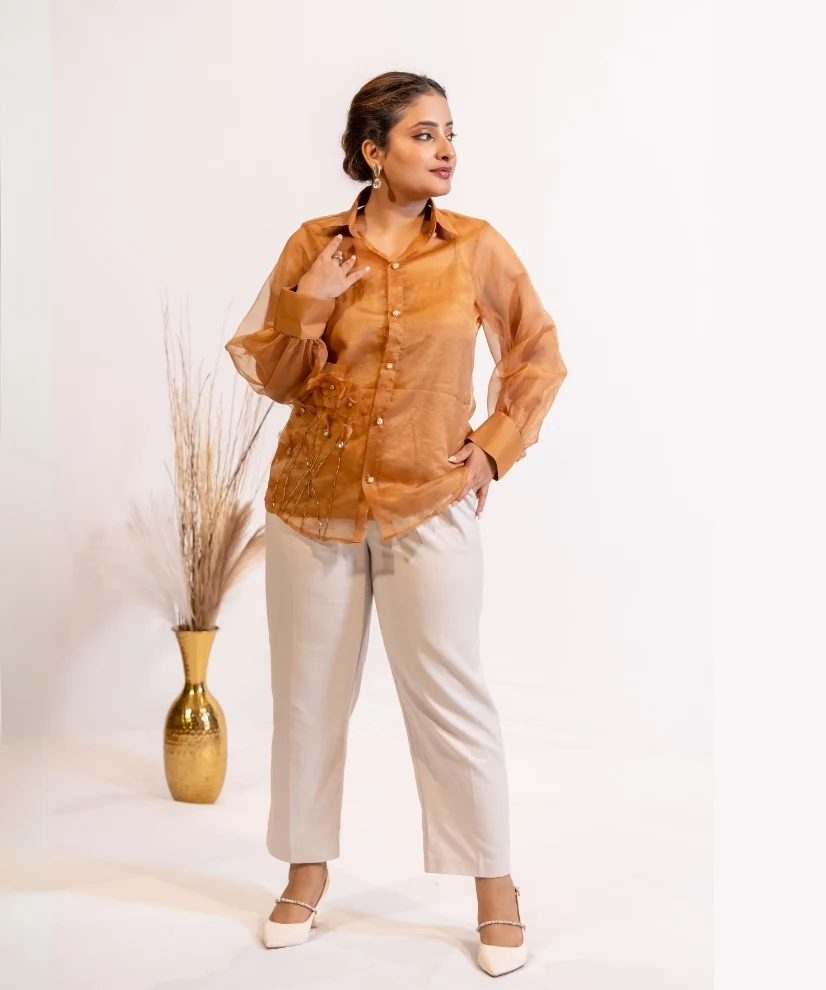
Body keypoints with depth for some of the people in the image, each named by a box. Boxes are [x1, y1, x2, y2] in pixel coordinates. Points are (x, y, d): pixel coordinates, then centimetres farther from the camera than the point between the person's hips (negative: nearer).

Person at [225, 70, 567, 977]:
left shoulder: (477, 249, -3)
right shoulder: (313, 246, -2)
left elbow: (541, 358, 7)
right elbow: (272, 378, 3)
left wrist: (493, 450, -2)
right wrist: (307, 312, -14)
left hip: (429, 506, -1)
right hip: (312, 502, 2)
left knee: (451, 698, 3)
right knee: (309, 693, 12)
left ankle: (496, 890, 19)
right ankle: (308, 871, 30)